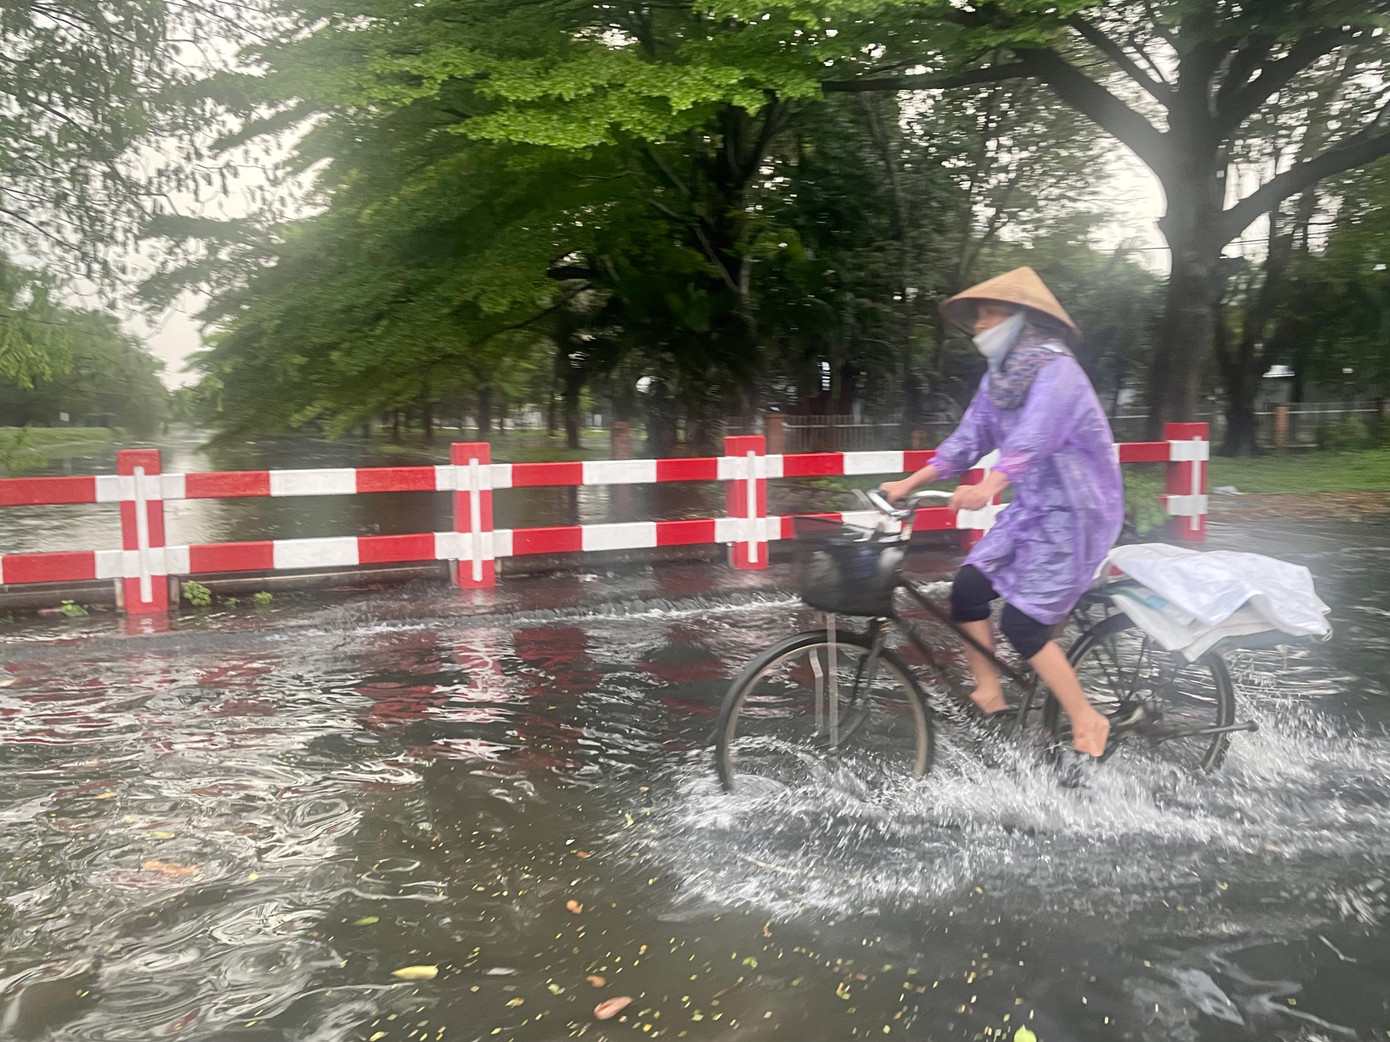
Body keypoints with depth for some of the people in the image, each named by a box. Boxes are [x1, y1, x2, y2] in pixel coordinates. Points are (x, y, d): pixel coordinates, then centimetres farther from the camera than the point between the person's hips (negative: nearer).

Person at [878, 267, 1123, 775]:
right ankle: (989, 699, 9)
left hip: (1076, 513, -8)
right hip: (1032, 507, 8)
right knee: (968, 586, -7)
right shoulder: (999, 377, 8)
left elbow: (1032, 437, -36)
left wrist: (988, 488, -52)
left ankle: (1088, 723, 3)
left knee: (1021, 623, -14)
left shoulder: (1056, 370, -19)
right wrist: (909, 483, -4)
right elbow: (968, 439, 4)